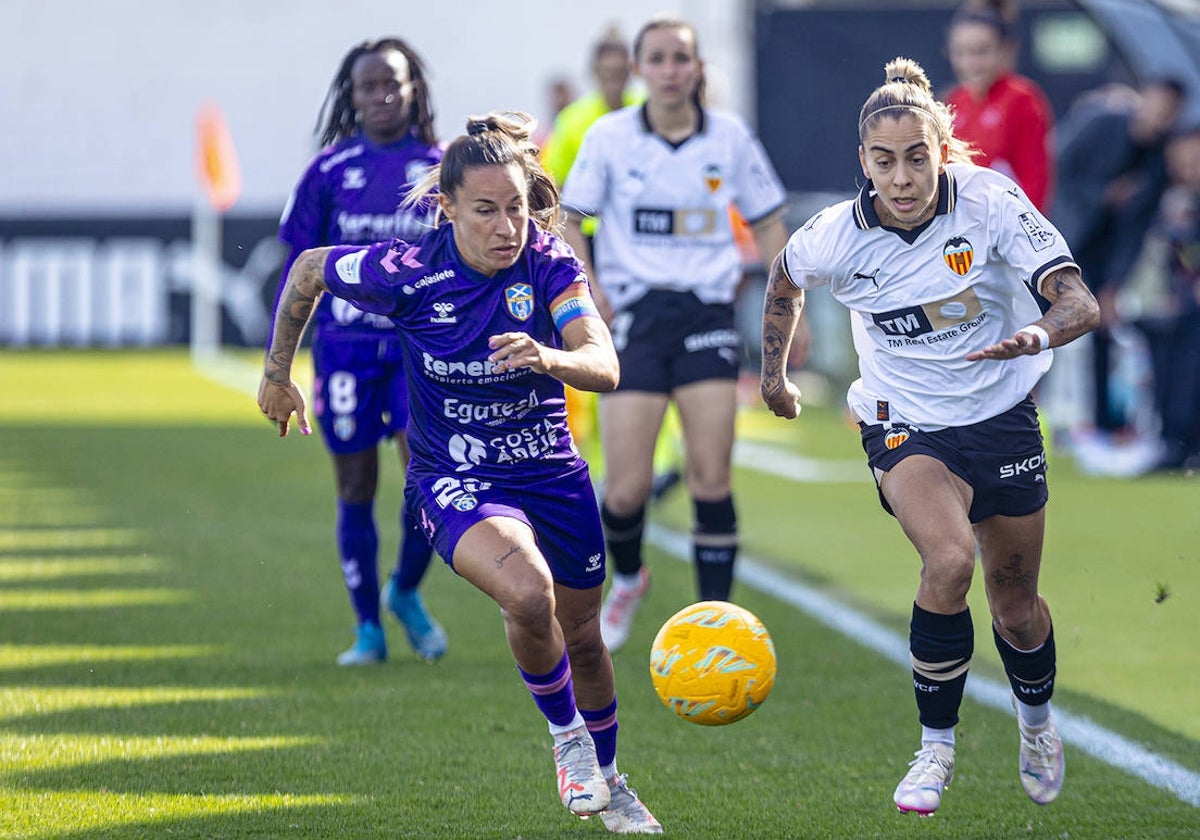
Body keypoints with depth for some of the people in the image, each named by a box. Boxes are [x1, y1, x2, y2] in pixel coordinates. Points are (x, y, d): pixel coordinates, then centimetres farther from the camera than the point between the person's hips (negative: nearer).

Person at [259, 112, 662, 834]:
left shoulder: (548, 261, -15)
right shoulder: (408, 271, -19)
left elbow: (605, 367, -25)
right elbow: (309, 270, 0)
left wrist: (547, 356, -47)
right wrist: (278, 375, 11)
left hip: (552, 473, 3)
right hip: (455, 481, -3)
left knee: (581, 635, 16)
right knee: (529, 592, -31)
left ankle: (607, 780, 43)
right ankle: (566, 733, -4)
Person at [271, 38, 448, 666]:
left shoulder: (440, 170, 3)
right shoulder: (330, 171, 2)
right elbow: (299, 266, 6)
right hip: (346, 343, 0)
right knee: (356, 489, 4)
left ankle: (405, 592, 16)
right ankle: (368, 627, 15)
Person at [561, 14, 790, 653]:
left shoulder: (730, 137, 2)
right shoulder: (609, 137, -1)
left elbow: (767, 223, 12)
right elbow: (568, 220, 7)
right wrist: (589, 294, -7)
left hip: (707, 313, 1)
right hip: (635, 314, -1)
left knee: (711, 479, -8)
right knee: (626, 488, -6)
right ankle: (627, 579, 26)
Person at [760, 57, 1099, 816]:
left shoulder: (991, 202, -19)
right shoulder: (836, 237, -15)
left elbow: (1080, 301, -23)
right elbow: (785, 279, 10)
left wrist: (1038, 333, -44)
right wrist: (774, 374, 19)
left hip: (1002, 418, 1)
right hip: (905, 426, -1)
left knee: (1014, 599, 13)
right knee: (950, 561, -29)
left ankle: (1037, 719, 47)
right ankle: (937, 745, -11)